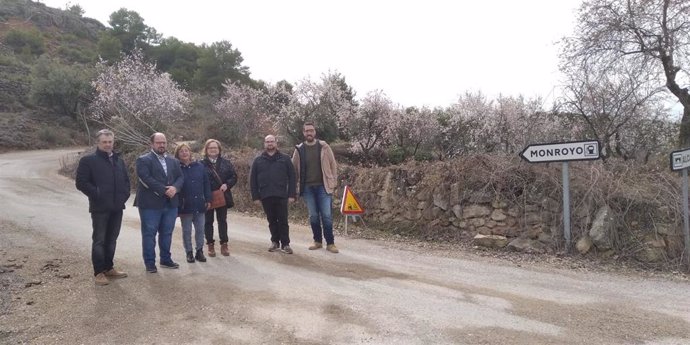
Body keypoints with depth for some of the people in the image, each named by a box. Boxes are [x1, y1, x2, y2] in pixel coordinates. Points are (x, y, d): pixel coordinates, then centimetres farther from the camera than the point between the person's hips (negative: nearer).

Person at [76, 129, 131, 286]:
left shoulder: (118, 161, 15)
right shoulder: (88, 160, -4)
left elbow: (126, 180, 20)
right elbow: (81, 182, -9)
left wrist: (124, 195, 4)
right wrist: (97, 194, -14)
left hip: (117, 207, 6)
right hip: (100, 208, -6)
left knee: (111, 240, 13)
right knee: (99, 240, 0)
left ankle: (109, 268, 24)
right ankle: (99, 272, 8)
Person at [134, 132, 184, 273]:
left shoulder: (173, 161, 15)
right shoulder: (143, 160, -4)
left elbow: (180, 177, 8)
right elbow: (146, 179, -16)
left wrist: (175, 188, -13)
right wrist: (164, 190, -19)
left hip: (170, 203, 6)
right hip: (150, 203, -5)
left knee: (167, 233, 13)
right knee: (149, 234, 2)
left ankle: (166, 259, 25)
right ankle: (150, 263, 11)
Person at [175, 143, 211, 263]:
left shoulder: (199, 166, 3)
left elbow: (206, 184, 6)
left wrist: (208, 199, 3)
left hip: (199, 204, 2)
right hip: (185, 205, -2)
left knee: (200, 229, 7)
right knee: (186, 231, 8)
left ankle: (199, 251, 20)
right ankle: (189, 252, 19)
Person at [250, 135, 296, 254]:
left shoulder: (285, 158, 4)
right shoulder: (258, 161, 8)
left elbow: (292, 177, 2)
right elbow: (253, 180, 7)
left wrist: (291, 194, -5)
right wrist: (255, 196, 0)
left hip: (281, 195, -2)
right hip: (265, 196, 2)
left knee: (283, 220, -1)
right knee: (272, 221, 10)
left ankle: (285, 244, 6)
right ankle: (275, 242, 22)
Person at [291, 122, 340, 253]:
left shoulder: (324, 147, 0)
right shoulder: (299, 149, 4)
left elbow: (333, 165, 2)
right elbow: (294, 169, 9)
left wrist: (334, 183, -2)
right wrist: (295, 187, 6)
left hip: (323, 186, -2)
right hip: (307, 188, 2)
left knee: (327, 215, -3)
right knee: (313, 216, 9)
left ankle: (330, 243, 5)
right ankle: (318, 241, 21)